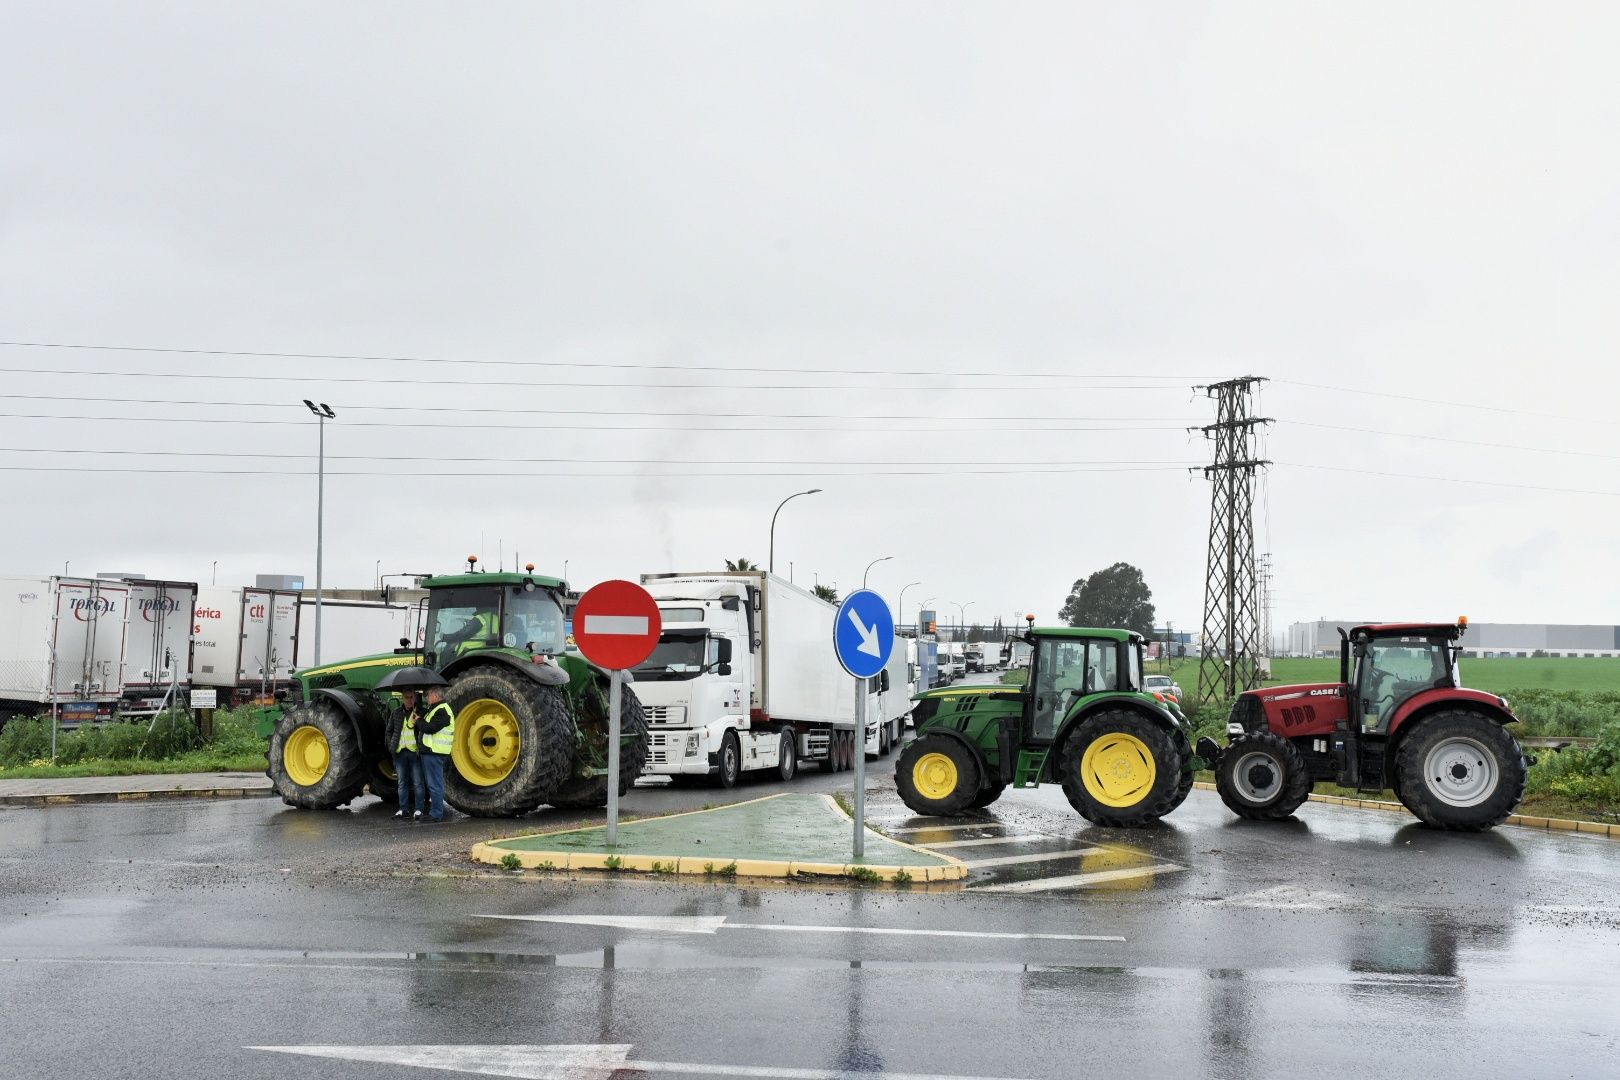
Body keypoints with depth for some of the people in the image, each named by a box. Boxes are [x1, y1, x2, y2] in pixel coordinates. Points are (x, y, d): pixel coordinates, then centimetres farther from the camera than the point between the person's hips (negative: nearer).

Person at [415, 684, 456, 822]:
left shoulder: (442, 711, -13)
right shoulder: (435, 709, 22)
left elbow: (429, 728, -20)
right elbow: (426, 728, 24)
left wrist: (418, 721, -5)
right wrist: (420, 722, 7)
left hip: (434, 754, -11)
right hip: (429, 752, 11)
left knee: (434, 784, -8)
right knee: (431, 783, 15)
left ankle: (436, 814, -6)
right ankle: (433, 810, 22)